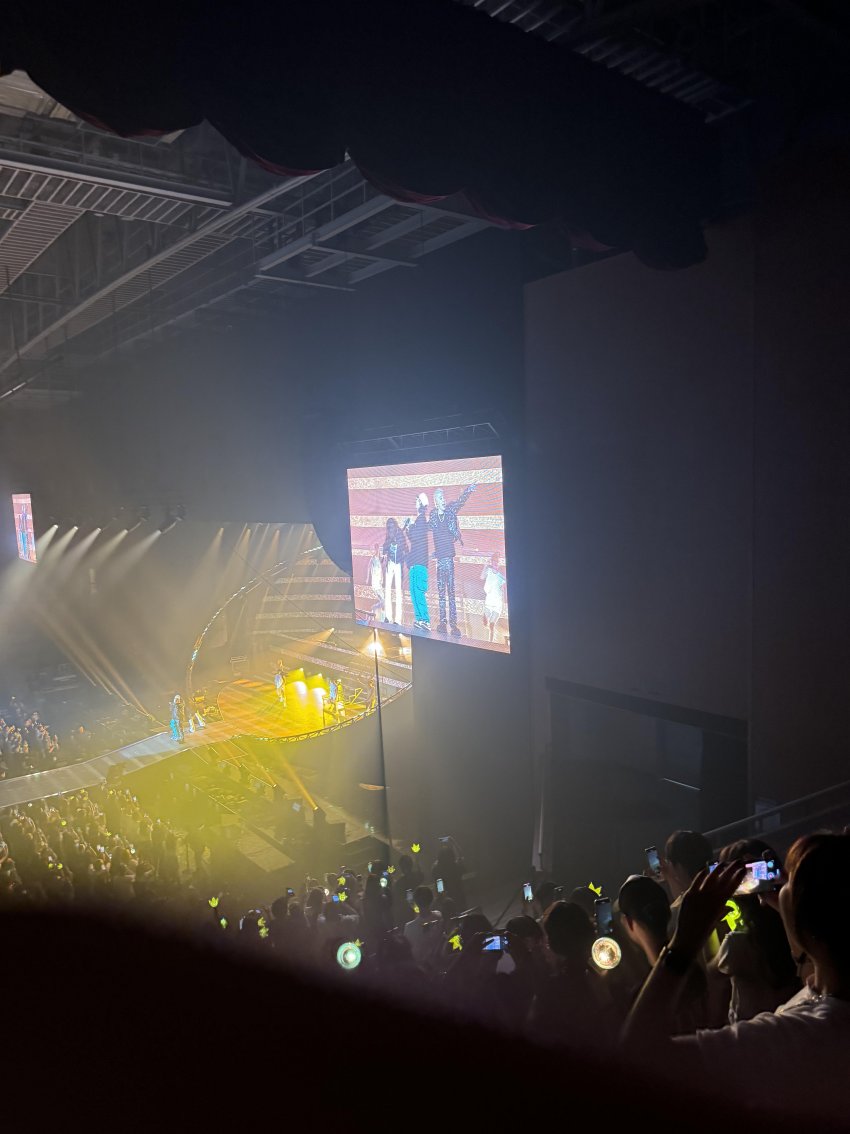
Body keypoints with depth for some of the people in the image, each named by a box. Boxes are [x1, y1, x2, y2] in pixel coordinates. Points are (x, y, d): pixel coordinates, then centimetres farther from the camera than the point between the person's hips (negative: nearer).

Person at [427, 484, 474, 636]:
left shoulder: (450, 510, 3)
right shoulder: (433, 516, 8)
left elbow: (460, 500, -8)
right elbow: (427, 527, 20)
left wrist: (469, 490, -22)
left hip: (449, 556, -2)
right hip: (440, 557, 2)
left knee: (451, 592, -4)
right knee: (441, 592, 5)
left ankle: (453, 623, -5)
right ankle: (442, 622, 10)